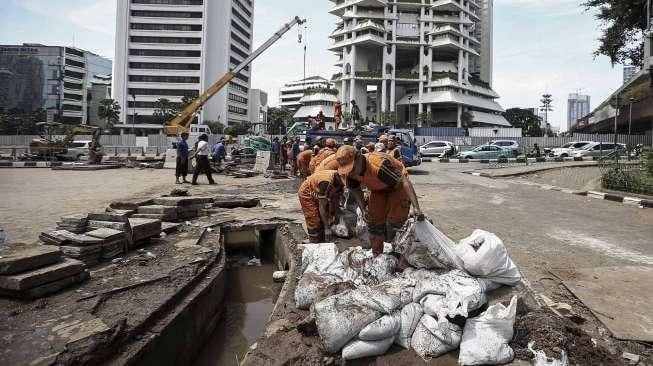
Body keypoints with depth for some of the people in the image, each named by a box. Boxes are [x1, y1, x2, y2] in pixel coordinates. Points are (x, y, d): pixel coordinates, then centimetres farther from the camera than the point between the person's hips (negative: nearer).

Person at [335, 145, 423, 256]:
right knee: (374, 222, 0)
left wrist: (416, 207, -48)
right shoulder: (350, 172, -21)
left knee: (396, 217, -18)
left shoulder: (378, 164, -44)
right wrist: (363, 206, -10)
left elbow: (405, 182, -42)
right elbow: (354, 189, 1)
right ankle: (377, 255, 16)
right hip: (378, 189, 6)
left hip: (398, 185, -5)